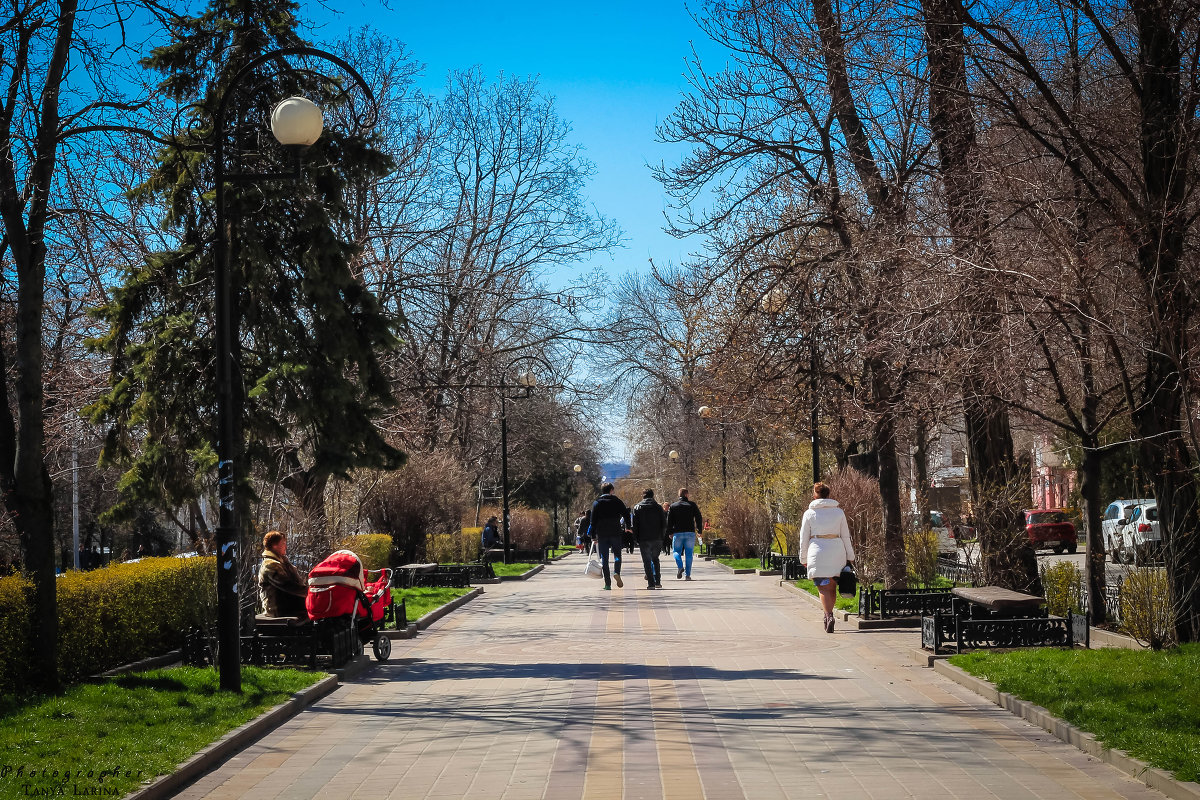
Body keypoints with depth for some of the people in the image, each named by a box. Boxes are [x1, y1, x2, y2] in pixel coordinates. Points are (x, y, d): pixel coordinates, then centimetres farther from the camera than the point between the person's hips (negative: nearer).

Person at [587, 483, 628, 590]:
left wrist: (593, 536, 3)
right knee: (617, 554, 12)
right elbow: (626, 515, 1)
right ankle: (616, 572, -17)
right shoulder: (616, 501, 3)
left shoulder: (596, 503, 4)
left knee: (604, 558, 3)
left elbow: (593, 521, 1)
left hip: (601, 534, 0)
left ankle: (607, 583, -2)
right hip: (616, 533, 0)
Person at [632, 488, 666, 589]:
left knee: (647, 561, 3)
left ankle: (651, 583, -5)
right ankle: (658, 582, 8)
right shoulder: (658, 507, 4)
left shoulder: (637, 508, 2)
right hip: (657, 538, 2)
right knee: (655, 559, 17)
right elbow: (664, 524, 3)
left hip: (644, 539, -2)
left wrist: (636, 538, 5)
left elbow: (635, 525, -1)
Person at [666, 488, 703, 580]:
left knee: (676, 551, 12)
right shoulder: (692, 505, 3)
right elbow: (699, 518, 2)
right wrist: (699, 530, 9)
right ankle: (687, 574, 0)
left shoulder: (673, 506, 5)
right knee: (689, 553, 4)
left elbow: (669, 521, 4)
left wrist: (670, 533, 10)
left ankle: (680, 567, -14)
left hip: (677, 533, 0)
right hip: (690, 532, 0)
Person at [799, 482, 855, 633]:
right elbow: (846, 536, 9)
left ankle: (829, 616, -24)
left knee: (824, 588, -5)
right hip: (837, 552, 2)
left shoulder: (809, 513, 2)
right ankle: (829, 614, 19)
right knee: (832, 587, 14)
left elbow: (804, 538, 4)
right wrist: (850, 557, 14)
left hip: (818, 553, -2)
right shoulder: (839, 512, 7)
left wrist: (803, 559, 12)